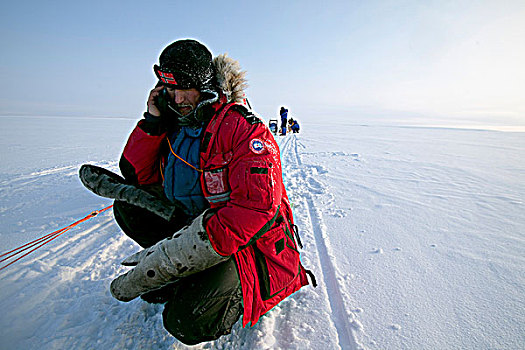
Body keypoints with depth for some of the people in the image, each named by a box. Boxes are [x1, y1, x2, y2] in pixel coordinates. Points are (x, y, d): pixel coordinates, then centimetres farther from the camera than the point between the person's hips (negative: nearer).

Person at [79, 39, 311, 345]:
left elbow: (257, 206, -29)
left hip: (251, 243, -7)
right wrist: (153, 122, -6)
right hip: (194, 224, 7)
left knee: (187, 320, -25)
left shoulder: (243, 128, -18)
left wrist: (161, 261, -30)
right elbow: (135, 175, 9)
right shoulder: (176, 127, 6)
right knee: (128, 203, 0)